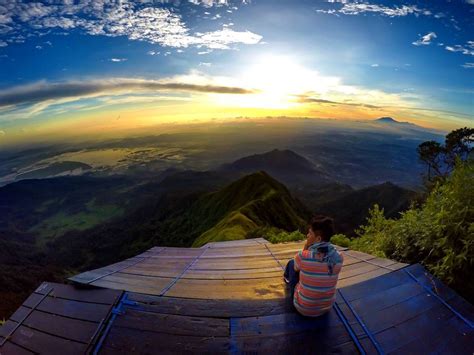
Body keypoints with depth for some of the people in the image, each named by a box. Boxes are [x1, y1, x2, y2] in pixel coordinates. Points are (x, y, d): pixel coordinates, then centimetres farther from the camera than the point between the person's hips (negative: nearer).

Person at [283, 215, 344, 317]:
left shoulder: (303, 256, -28)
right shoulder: (339, 257, -16)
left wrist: (306, 247, -12)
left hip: (303, 308, -3)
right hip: (327, 307, 4)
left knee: (291, 263, 17)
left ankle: (287, 278, 52)